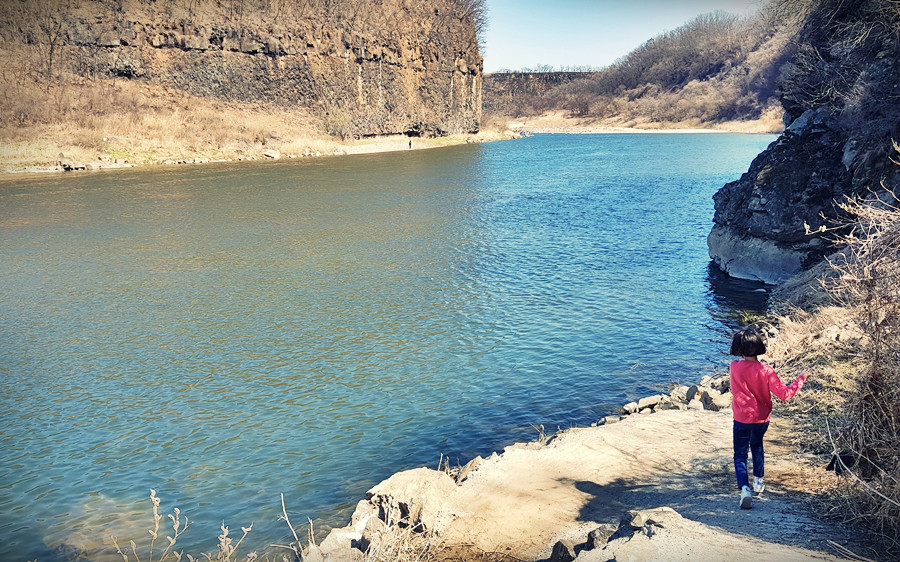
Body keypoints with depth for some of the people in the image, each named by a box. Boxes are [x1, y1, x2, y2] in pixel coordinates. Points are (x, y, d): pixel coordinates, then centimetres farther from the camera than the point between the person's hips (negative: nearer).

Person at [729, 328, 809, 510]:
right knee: (757, 447, 29)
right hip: (761, 419, 1)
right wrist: (801, 379, -8)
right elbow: (784, 394, -17)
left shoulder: (734, 367, -14)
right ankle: (758, 481, 40)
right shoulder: (765, 371, -17)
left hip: (741, 419, -1)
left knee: (740, 455, 6)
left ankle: (745, 488, -15)